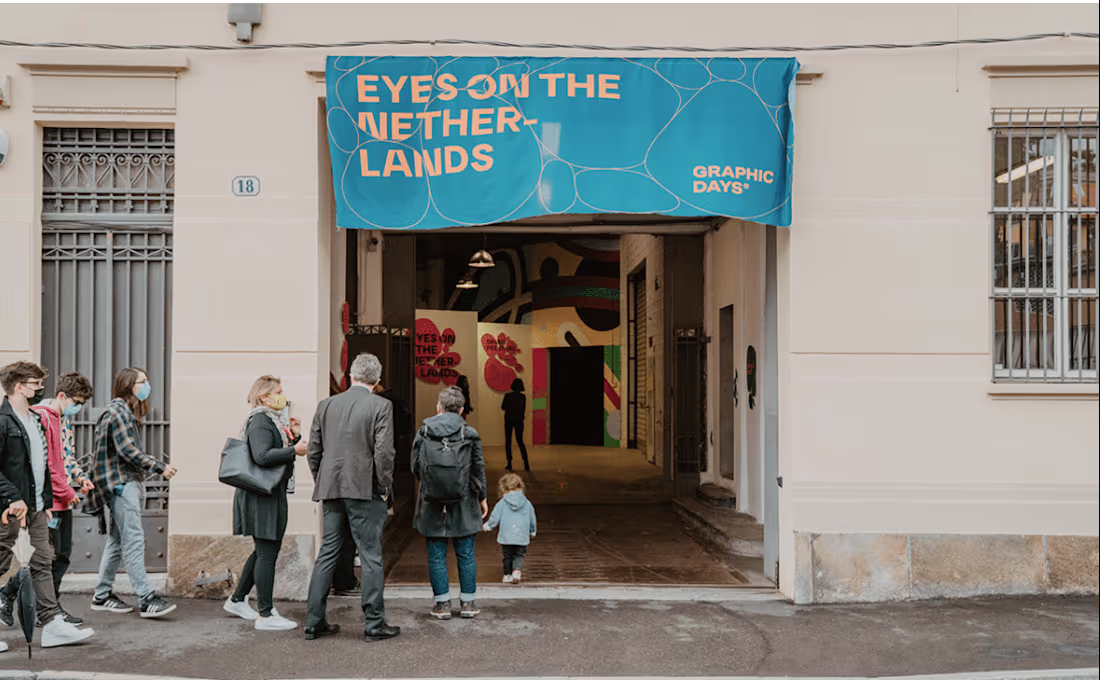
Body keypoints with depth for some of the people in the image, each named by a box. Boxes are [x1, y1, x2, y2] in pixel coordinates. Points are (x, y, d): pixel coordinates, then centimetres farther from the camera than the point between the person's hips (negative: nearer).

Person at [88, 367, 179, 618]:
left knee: (117, 540, 12)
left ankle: (102, 595, 20)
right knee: (133, 539, -13)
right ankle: (147, 599, -15)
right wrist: (160, 468, -17)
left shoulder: (130, 412, 21)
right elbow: (127, 449, -18)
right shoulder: (118, 410, -10)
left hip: (131, 482, 10)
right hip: (120, 482, -10)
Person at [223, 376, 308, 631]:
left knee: (263, 552, 18)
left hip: (271, 495, 11)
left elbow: (280, 454, 19)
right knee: (267, 554, -6)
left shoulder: (274, 420, 17)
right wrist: (294, 450, -24)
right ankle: (265, 615, 0)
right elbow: (263, 456, -29)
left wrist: (295, 437, 5)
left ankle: (237, 600, 30)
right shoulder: (260, 421, -15)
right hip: (262, 496, -11)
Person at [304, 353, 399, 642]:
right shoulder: (380, 406, -7)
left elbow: (313, 451, 8)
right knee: (371, 558, 2)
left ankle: (314, 622, 17)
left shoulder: (326, 405, 7)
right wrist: (385, 486, -2)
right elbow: (384, 453, -14)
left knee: (327, 554, 12)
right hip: (365, 490, -5)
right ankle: (374, 624, 8)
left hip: (331, 490, 5)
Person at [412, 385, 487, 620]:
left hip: (432, 504, 0)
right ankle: (468, 602, 14)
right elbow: (478, 469, 1)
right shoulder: (470, 434, -4)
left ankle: (442, 603, 12)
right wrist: (482, 497, 14)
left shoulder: (423, 434, -3)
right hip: (463, 504, 0)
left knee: (436, 555, 8)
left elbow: (415, 469, 3)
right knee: (466, 554, 9)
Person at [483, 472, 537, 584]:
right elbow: (532, 520, 13)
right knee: (519, 556, 9)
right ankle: (517, 571, -12)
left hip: (506, 537, -1)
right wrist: (532, 532, 29)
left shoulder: (501, 503, -3)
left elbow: (495, 518, 0)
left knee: (507, 556, 12)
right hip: (522, 537, 1)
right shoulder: (527, 503, 5)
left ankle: (508, 575, 18)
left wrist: (487, 526, 19)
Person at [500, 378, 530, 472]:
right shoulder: (523, 396, -4)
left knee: (508, 441, 7)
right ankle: (526, 464, -3)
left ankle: (509, 465, 3)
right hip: (519, 420, 2)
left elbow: (503, 407, 1)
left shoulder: (508, 395, -8)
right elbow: (524, 410, 2)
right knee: (520, 441, 9)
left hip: (509, 420, -2)